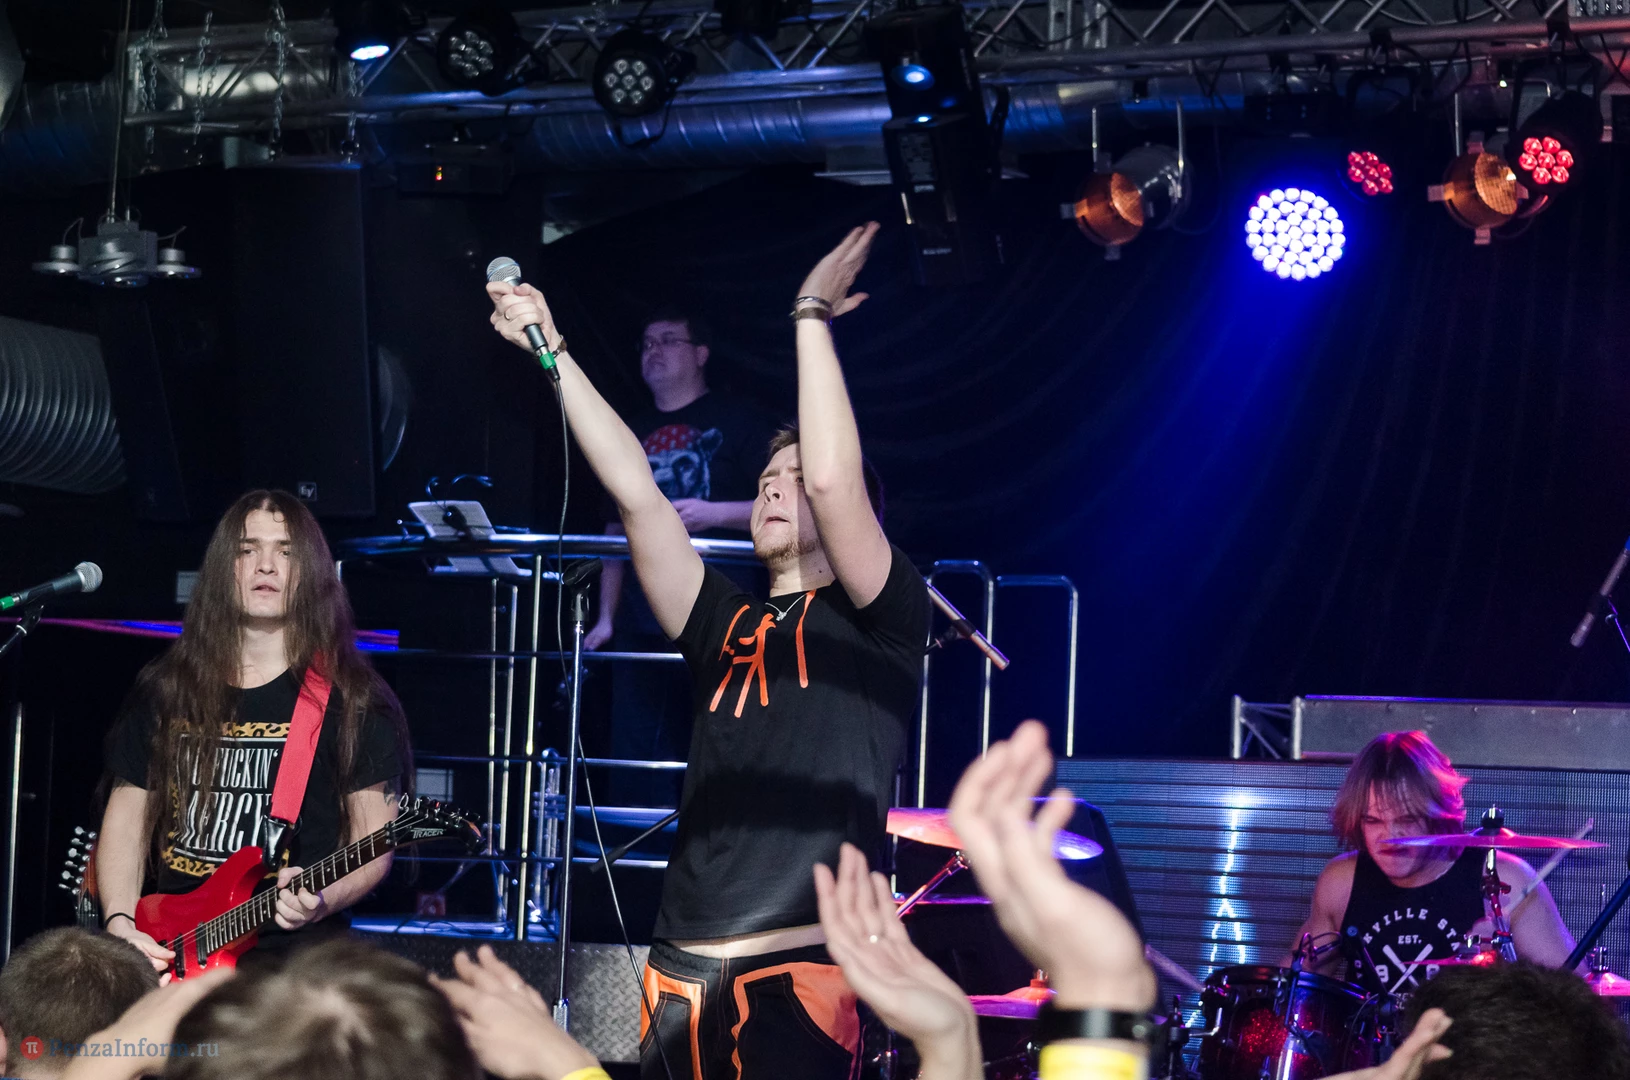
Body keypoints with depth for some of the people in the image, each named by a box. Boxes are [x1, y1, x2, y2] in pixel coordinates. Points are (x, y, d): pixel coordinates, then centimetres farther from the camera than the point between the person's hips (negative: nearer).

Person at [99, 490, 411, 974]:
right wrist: (120, 924, 1)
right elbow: (127, 820, 16)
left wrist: (321, 901, -17)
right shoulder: (164, 689, 13)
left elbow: (372, 844, 1)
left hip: (294, 955, -3)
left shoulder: (352, 698, 3)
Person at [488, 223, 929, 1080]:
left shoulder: (881, 620, 5)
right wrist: (553, 352, 12)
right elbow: (635, 493, 13)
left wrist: (811, 316, -2)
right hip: (680, 977, 6)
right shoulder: (724, 624, 19)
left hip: (799, 978, -5)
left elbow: (834, 478, -10)